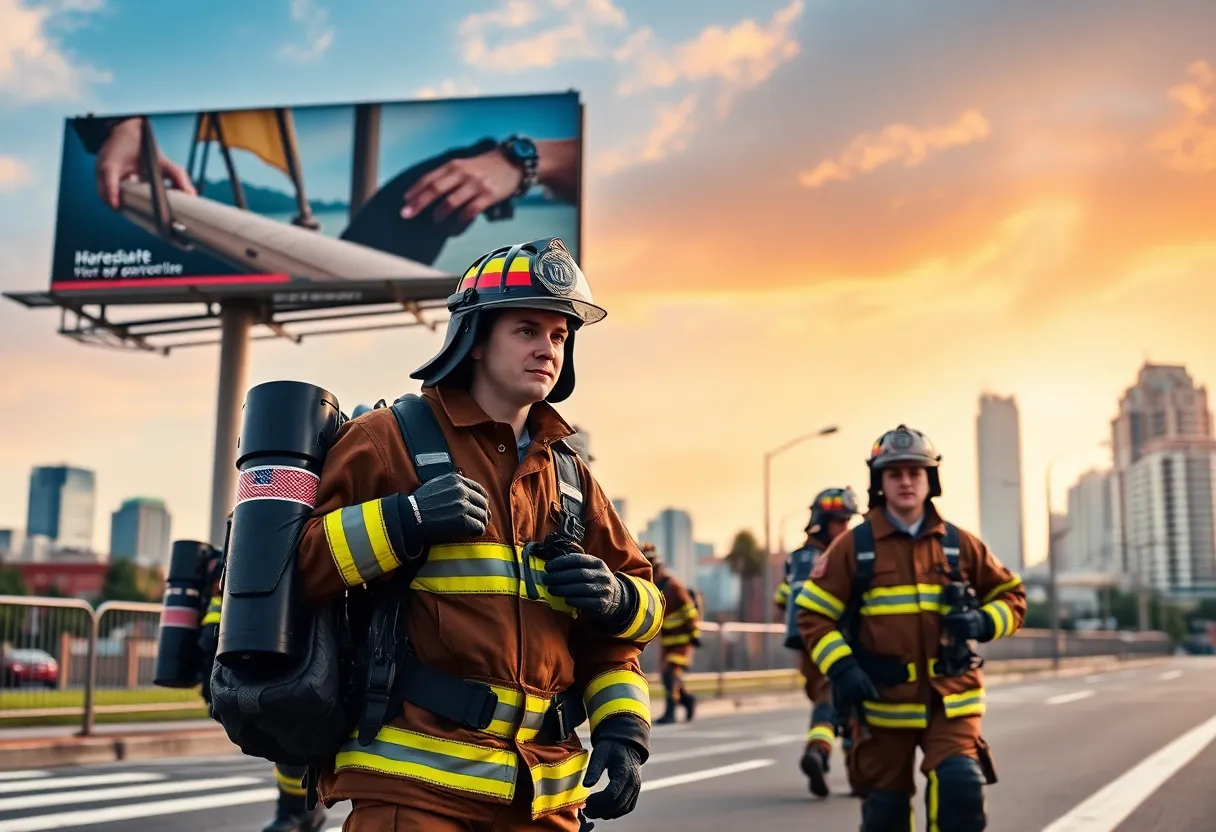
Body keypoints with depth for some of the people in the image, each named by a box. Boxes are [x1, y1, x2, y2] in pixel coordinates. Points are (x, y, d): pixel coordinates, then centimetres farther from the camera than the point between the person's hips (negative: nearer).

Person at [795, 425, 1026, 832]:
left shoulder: (959, 544, 4)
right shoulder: (853, 546, -2)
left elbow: (1011, 595, 13)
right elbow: (814, 614, 0)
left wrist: (984, 623, -8)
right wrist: (841, 668, -14)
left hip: (950, 698, 0)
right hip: (883, 700, 0)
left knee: (960, 787, -20)